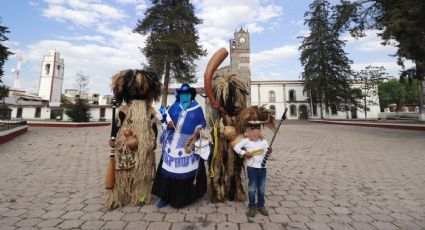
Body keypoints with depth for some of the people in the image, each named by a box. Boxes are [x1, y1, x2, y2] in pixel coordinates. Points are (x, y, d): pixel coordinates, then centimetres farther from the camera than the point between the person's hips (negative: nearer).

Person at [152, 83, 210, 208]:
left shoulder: (197, 108, 5)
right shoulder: (174, 106, 12)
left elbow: (202, 122, 7)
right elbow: (167, 116, 14)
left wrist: (198, 130, -12)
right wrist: (168, 123, -8)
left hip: (189, 144, -2)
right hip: (173, 143, 2)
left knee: (187, 168, 3)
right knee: (169, 168, 3)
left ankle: (187, 196, 21)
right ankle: (166, 196, 15)